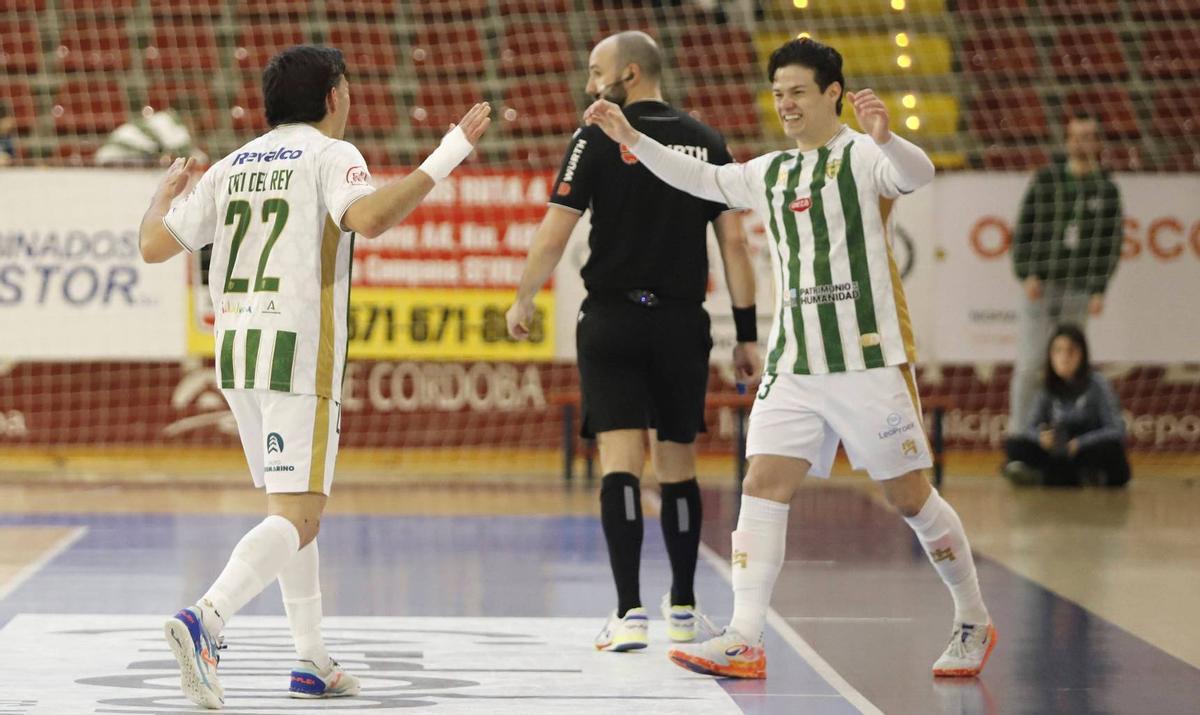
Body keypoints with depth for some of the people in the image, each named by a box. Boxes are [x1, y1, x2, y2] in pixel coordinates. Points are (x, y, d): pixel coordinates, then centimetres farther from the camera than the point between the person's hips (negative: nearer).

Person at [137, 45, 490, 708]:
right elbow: (366, 218, -22)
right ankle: (204, 619, -33)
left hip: (235, 348, 7)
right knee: (296, 519, -11)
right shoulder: (329, 154, -2)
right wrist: (447, 157, -16)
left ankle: (313, 661, 20)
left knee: (291, 502, 19)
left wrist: (166, 190, 32)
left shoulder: (230, 167, 15)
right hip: (298, 349, -7)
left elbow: (154, 244, 12)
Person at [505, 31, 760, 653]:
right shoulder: (706, 144, 6)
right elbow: (734, 243, 4)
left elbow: (552, 236, -5)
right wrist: (747, 335, 8)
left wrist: (523, 300, 11)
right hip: (683, 322, 3)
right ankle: (683, 610, 23)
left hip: (613, 320, -3)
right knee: (678, 466, 14)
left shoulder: (598, 140, -4)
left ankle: (630, 612, -16)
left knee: (621, 462, -6)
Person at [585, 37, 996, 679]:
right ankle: (744, 642, -10)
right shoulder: (772, 173, 16)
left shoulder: (863, 157, -5)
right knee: (762, 487, -7)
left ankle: (973, 624, 18)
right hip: (793, 366, 6)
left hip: (869, 362, -6)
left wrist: (885, 139, -47)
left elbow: (918, 174, -25)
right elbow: (701, 179, 25)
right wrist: (632, 138, 16)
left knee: (910, 497, 1)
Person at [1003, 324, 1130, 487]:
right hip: (1061, 452, 4)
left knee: (1112, 446, -37)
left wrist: (1078, 443, -29)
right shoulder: (1049, 387, 0)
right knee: (1013, 445, -17)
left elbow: (1116, 431, -17)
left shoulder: (1097, 384, -11)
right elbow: (1033, 428, -2)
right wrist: (1041, 437, -25)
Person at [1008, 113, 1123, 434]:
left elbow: (1110, 242, 4)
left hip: (1078, 291, 1)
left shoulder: (1106, 190, 6)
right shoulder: (1046, 179, 4)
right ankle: (1018, 435, -1)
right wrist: (1027, 274, -8)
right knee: (1028, 365, -4)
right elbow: (1025, 229, 2)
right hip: (1040, 287, -1)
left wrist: (1099, 290, -4)